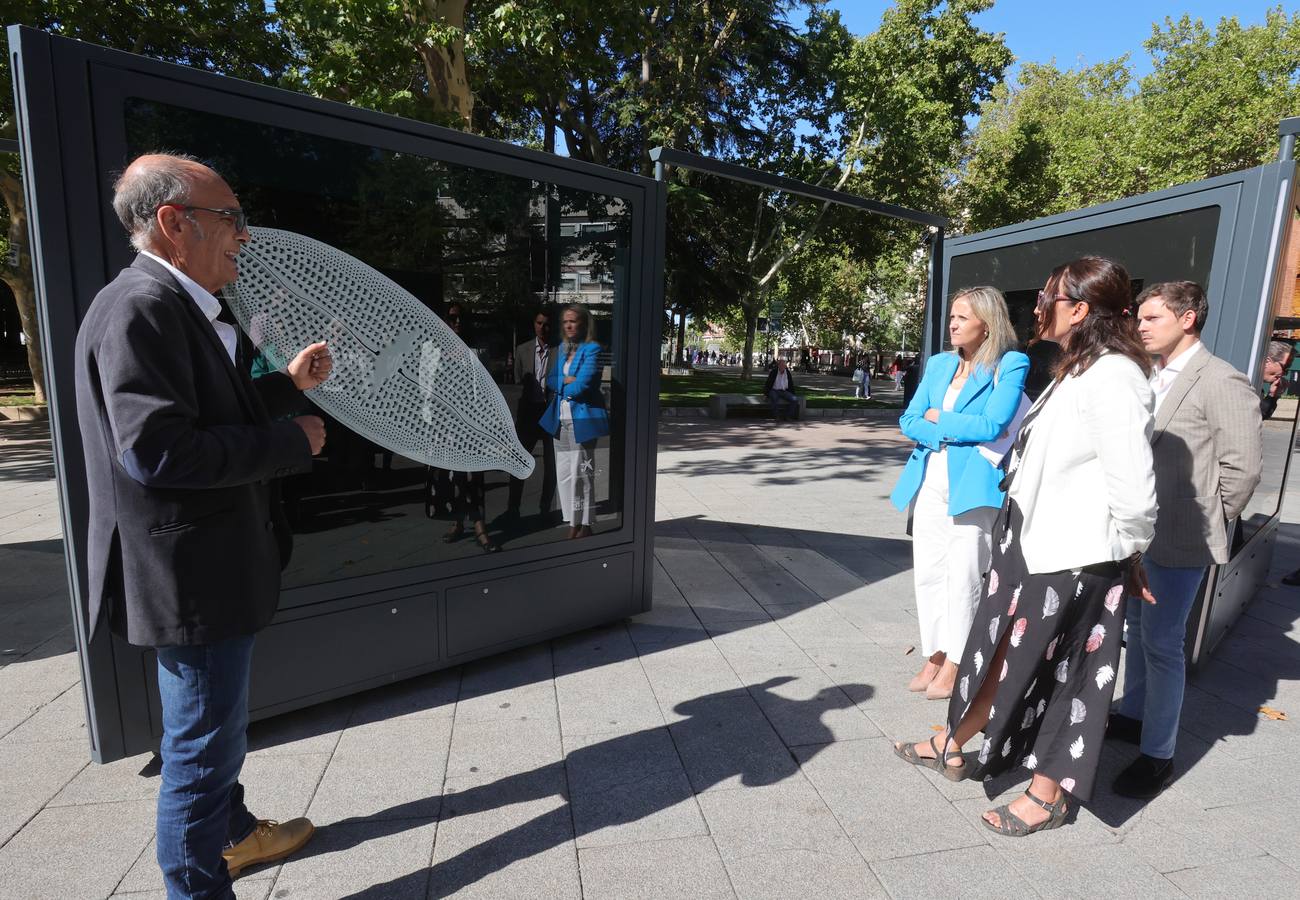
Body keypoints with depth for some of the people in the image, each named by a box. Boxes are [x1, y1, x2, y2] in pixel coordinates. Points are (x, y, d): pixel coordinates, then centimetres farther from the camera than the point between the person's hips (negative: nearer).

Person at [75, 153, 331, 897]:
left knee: (216, 730, 27)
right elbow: (156, 450, -29)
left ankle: (232, 832, 48)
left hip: (212, 566, 11)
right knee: (203, 743, 7)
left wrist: (289, 385, 12)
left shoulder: (179, 307, 12)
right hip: (194, 576, -11)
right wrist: (292, 441, -21)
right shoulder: (140, 306, -20)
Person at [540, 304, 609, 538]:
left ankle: (585, 525, 11)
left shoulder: (592, 349, -8)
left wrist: (562, 386, 0)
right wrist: (568, 381, -8)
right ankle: (573, 524, 18)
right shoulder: (562, 348, 15)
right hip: (560, 418, 7)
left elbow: (581, 385, -17)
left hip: (582, 419, -7)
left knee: (581, 473, -1)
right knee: (564, 474, 8)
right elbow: (550, 380, 11)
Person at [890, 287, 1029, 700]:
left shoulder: (1011, 365, -3)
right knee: (927, 573, 8)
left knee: (963, 577, 0)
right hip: (930, 479, 6)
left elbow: (992, 425, -14)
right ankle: (934, 657, 21)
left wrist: (938, 418, -3)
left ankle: (954, 666, 14)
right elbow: (909, 420, 9)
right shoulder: (939, 364, 13)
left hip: (972, 484, -5)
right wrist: (946, 435, -9)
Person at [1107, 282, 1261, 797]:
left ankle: (1158, 755, 15)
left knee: (1161, 642, 1)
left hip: (1178, 542, -7)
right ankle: (1132, 715, 36)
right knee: (1138, 630, 19)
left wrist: (1205, 523, -4)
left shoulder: (1220, 381, -12)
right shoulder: (1150, 378, 8)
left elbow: (1243, 466, -12)